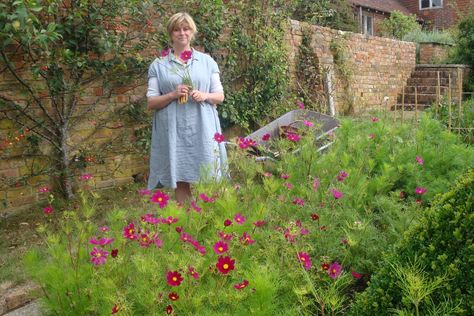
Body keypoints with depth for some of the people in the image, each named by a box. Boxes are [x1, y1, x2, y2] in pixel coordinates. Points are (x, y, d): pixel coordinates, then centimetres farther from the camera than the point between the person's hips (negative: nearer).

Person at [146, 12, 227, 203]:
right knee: (180, 180, 2)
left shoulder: (207, 61, 11)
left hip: (202, 130, 1)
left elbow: (220, 96, 11)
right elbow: (151, 103, 4)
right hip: (174, 132, -1)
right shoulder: (158, 65, 7)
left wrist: (204, 96, -10)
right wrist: (173, 95, -13)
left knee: (206, 180, 2)